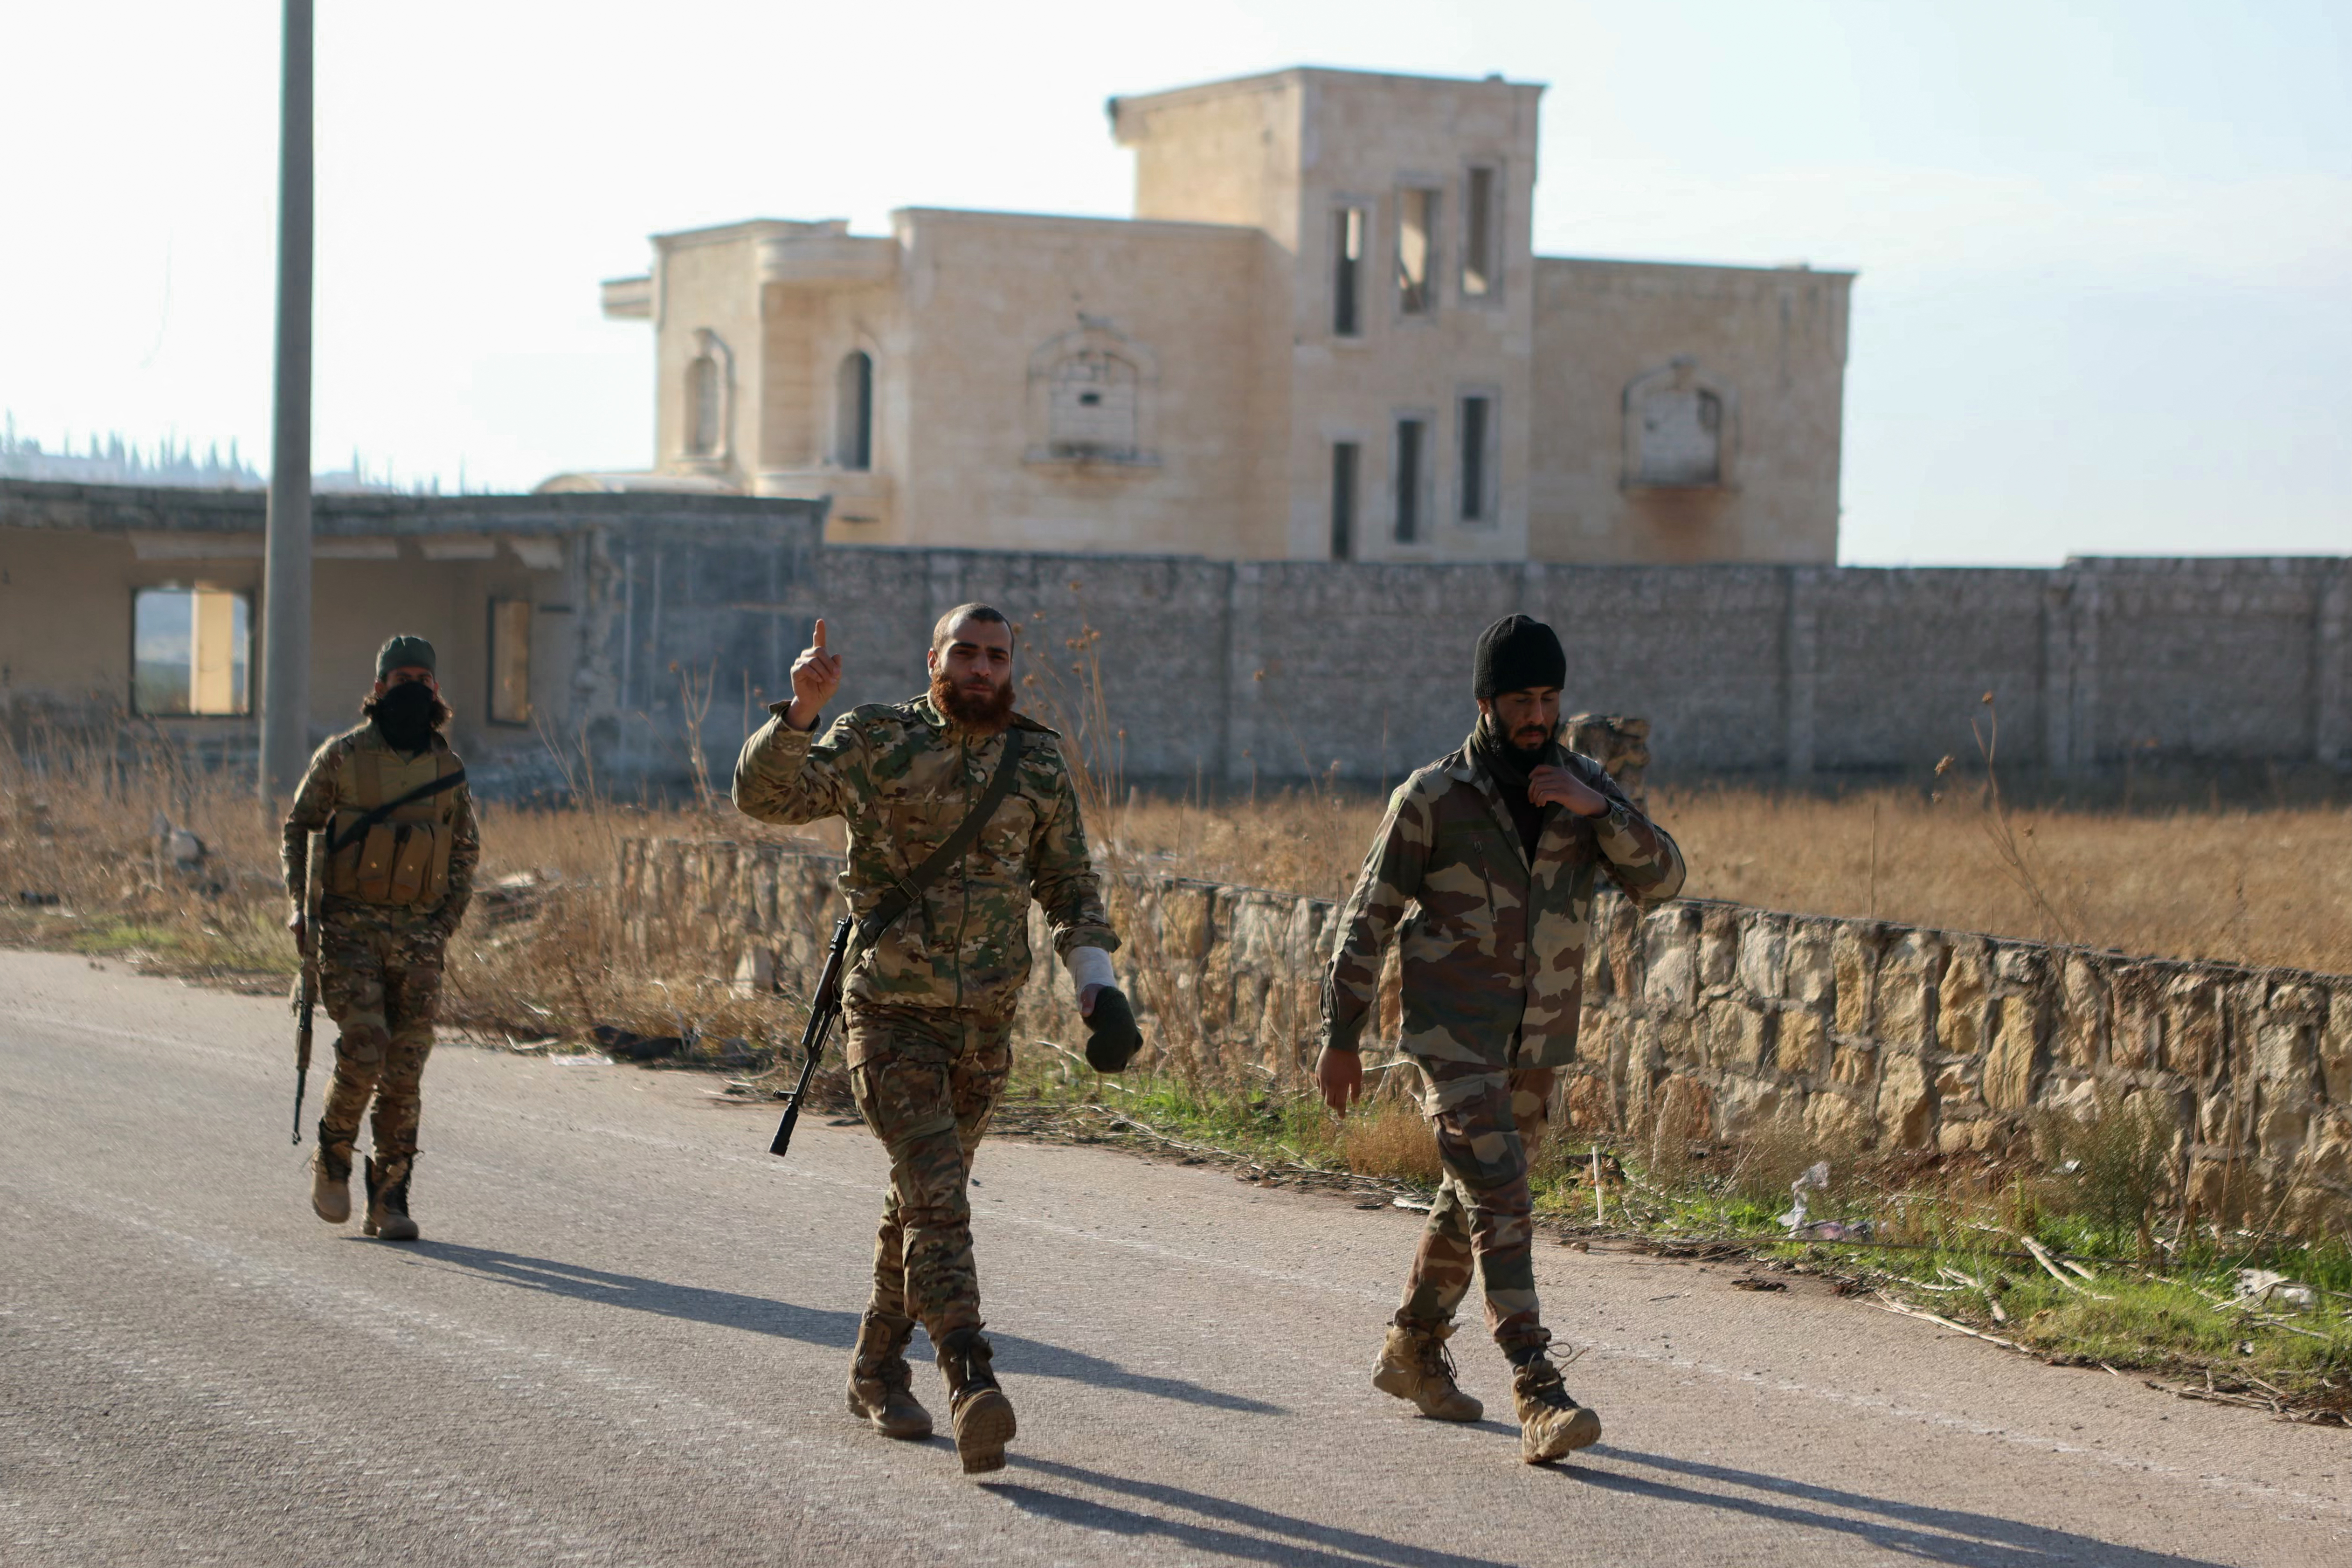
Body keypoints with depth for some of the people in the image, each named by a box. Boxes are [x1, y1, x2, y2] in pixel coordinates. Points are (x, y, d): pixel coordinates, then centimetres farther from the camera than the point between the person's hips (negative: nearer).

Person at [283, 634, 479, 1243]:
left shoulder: (447, 767, 9)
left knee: (406, 1069, 0)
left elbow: (465, 849, 17)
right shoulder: (342, 756, 0)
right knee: (363, 1051, -16)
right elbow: (299, 827, 7)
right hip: (350, 926, -3)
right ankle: (332, 1159, 10)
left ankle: (390, 1199, 8)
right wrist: (299, 903, -4)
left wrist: (449, 918, 4)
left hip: (418, 933, 3)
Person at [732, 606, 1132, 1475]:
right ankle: (972, 1384, -29)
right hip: (889, 1013, -4)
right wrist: (801, 712, -28)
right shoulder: (875, 741, -3)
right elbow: (765, 795, -11)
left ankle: (878, 1371, 30)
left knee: (922, 1200, 15)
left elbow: (1071, 886, 13)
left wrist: (1096, 981, -1)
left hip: (983, 1027, 4)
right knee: (937, 1190, -18)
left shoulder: (1040, 764, 7)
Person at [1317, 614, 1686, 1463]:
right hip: (1453, 1040, -5)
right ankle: (1539, 1397, -22)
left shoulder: (1584, 785, 4)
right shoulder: (1433, 797, -10)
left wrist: (1598, 811, -21)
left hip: (1536, 1044, 6)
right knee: (1501, 1203, -16)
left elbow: (1662, 877, -5)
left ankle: (1413, 1349, 36)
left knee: (1473, 1200, 17)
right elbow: (1368, 918, -4)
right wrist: (1340, 1038, -3)